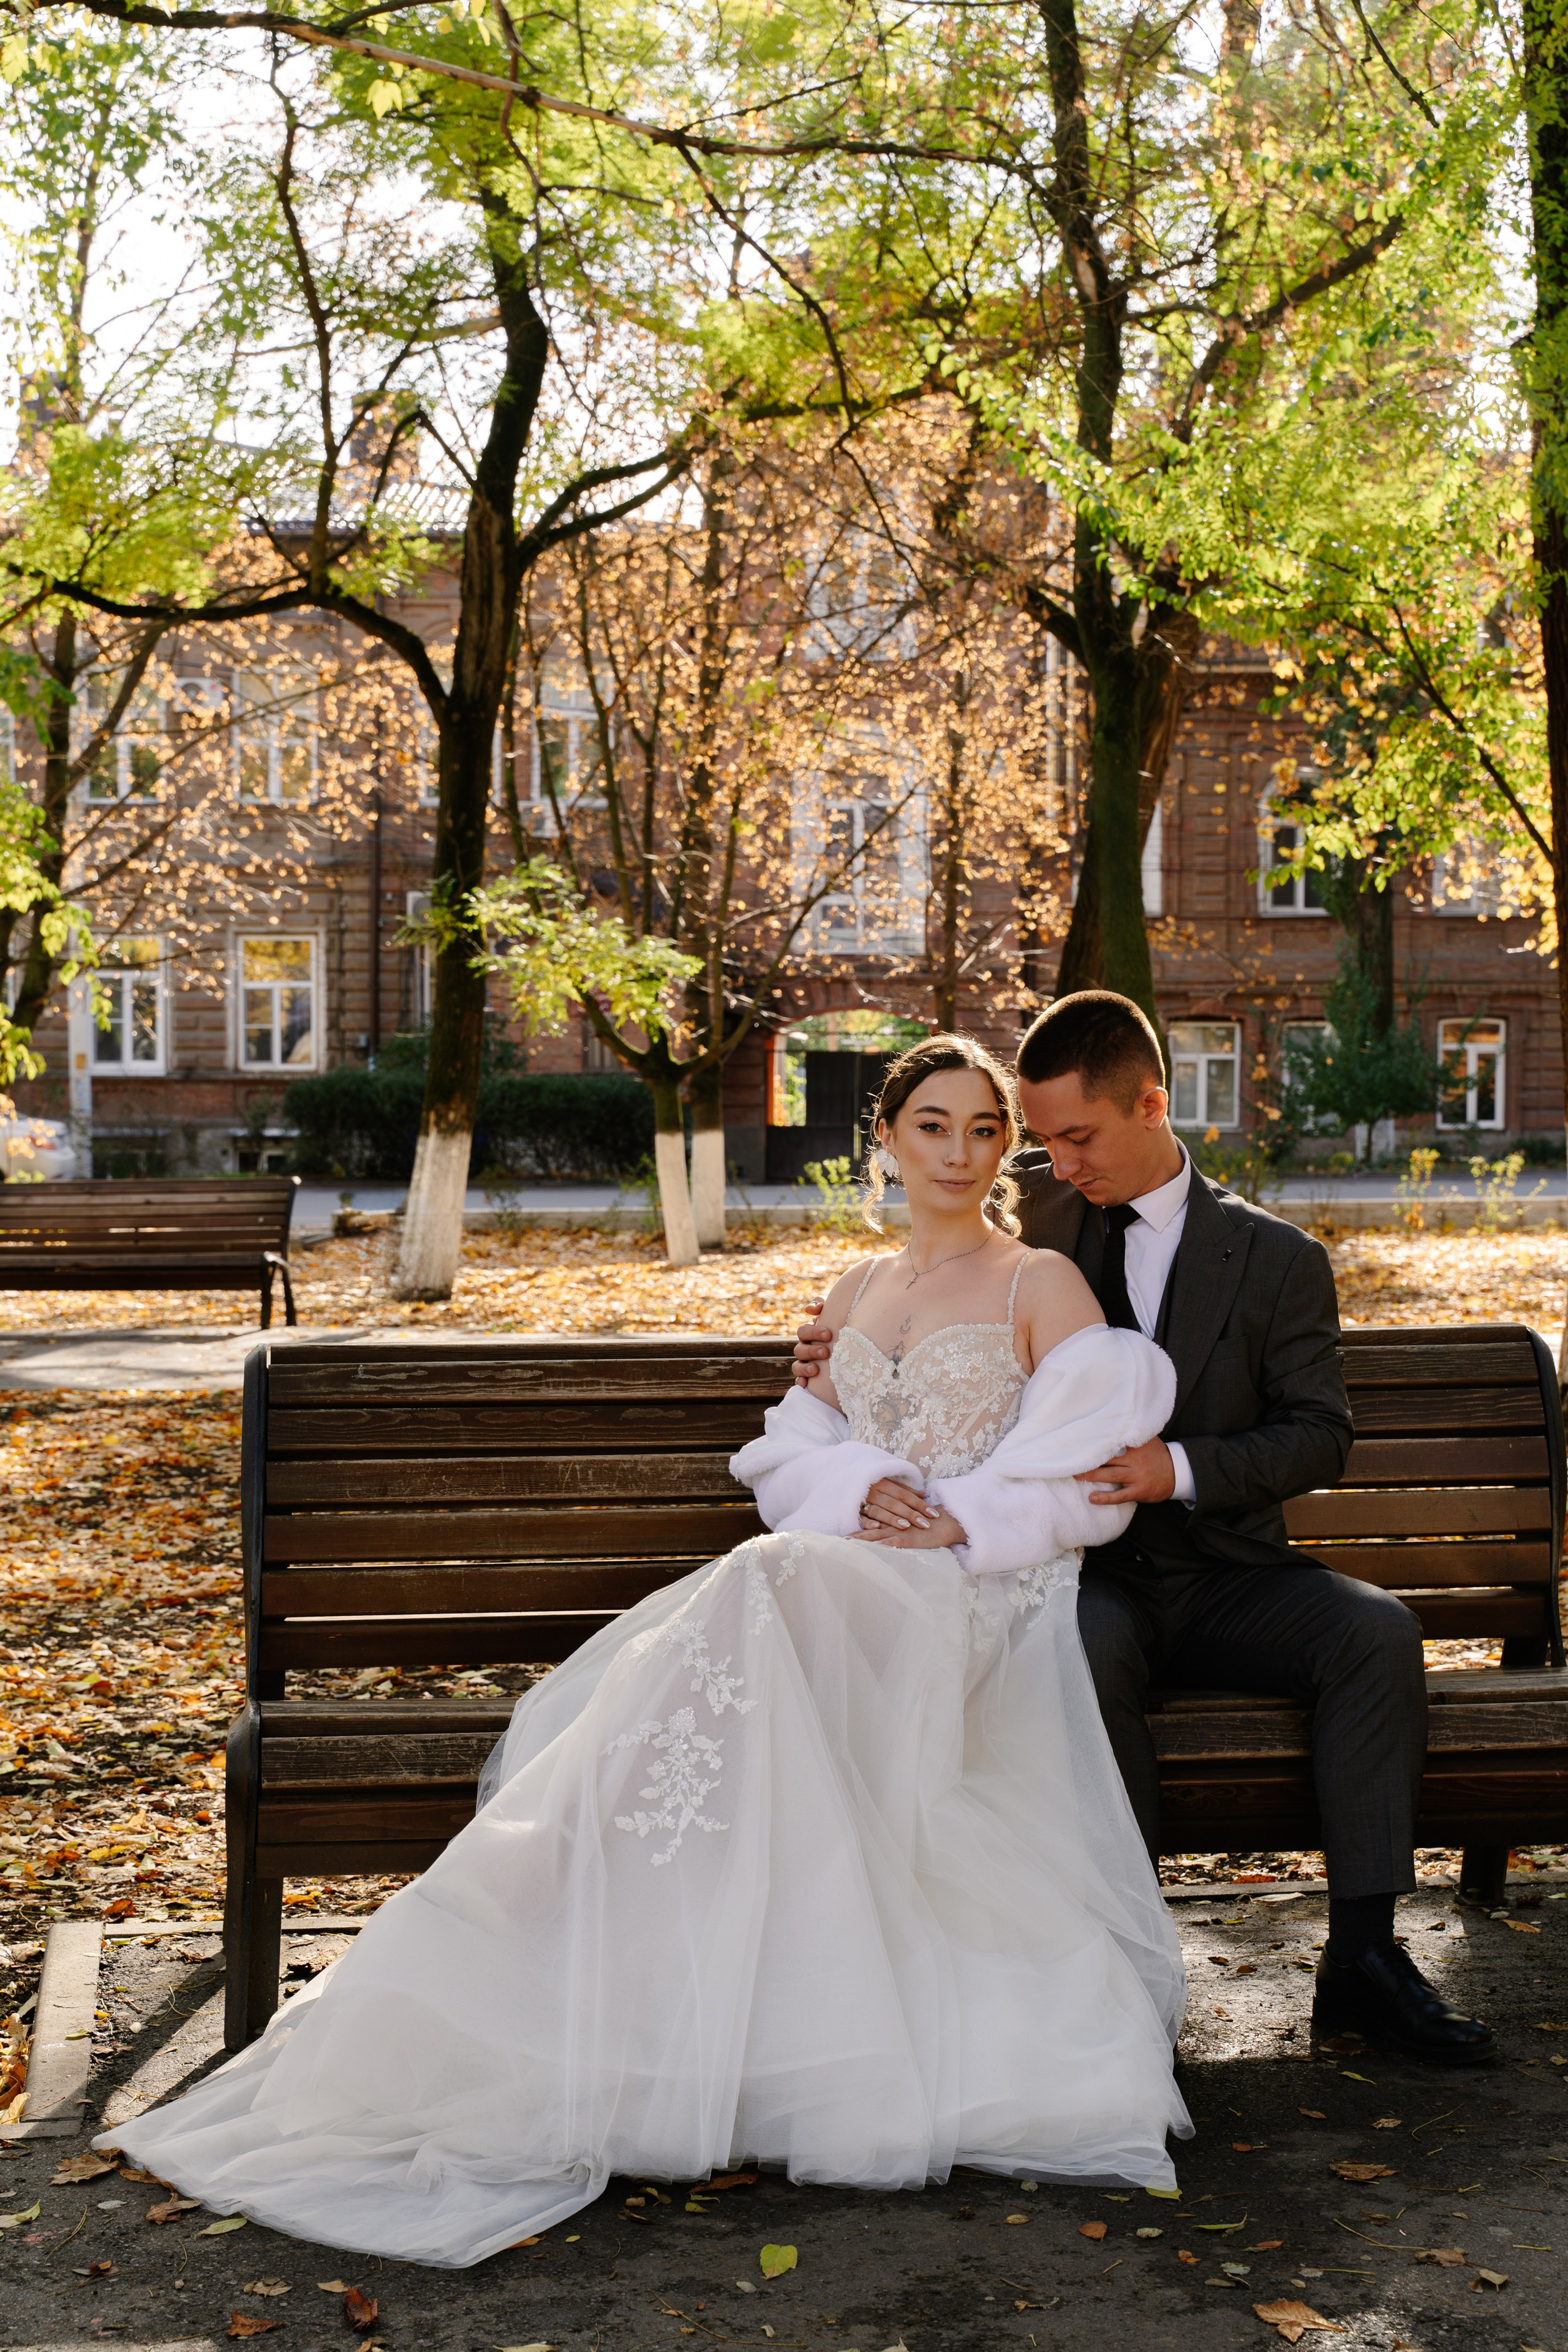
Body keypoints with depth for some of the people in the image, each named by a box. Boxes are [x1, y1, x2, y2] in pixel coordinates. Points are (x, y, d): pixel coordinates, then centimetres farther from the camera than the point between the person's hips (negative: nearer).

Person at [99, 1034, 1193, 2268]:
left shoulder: (1045, 1284, 8)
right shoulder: (859, 1288, 24)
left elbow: (1088, 1479, -2)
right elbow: (798, 1450, 16)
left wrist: (955, 1524, -14)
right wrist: (860, 1490, -6)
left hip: (978, 1598, -5)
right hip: (840, 1585, 5)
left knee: (769, 1601, -36)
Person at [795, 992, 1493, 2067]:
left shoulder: (1278, 1258, 2)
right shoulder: (1036, 1215, 6)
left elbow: (1320, 1436, 0)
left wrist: (1184, 1468, -17)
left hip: (1229, 1576, 1)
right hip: (1091, 1573, -1)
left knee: (1377, 1628, -26)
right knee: (1086, 1652, -35)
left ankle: (1363, 1951, -19)